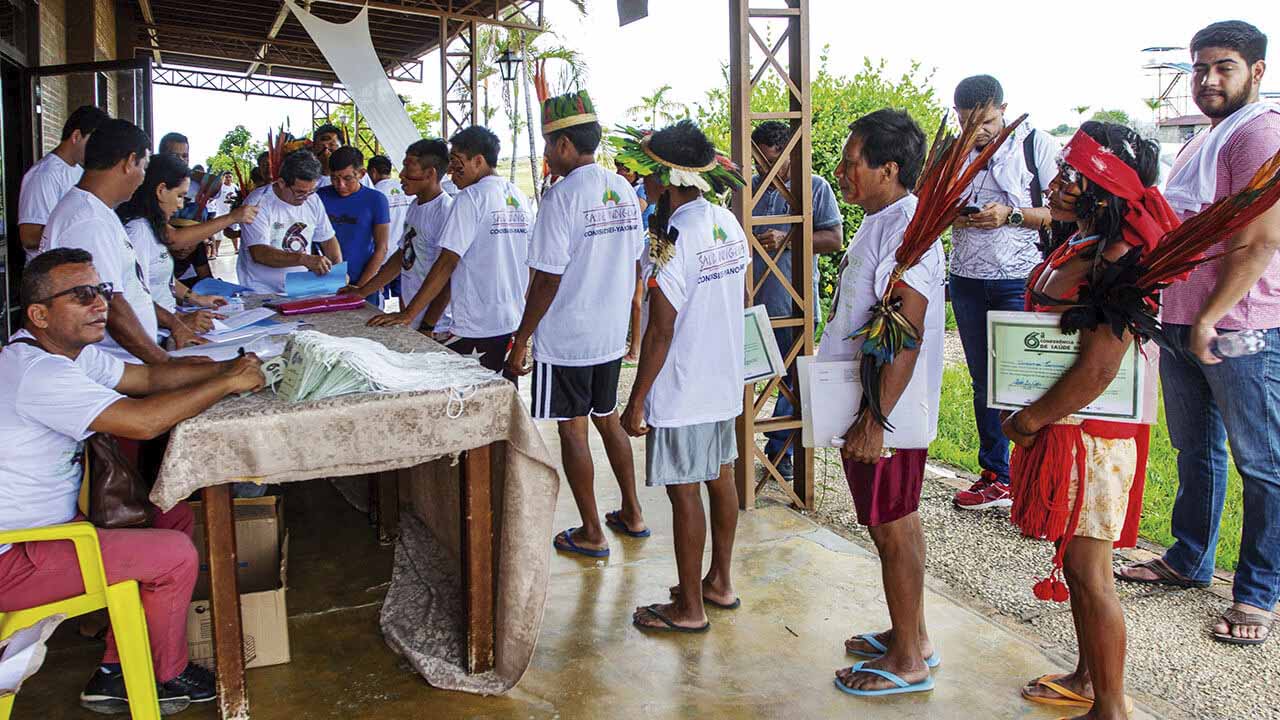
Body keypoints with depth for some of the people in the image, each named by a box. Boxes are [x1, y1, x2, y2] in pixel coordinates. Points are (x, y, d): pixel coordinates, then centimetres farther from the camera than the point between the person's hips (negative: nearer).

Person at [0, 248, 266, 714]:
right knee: (174, 555, -14)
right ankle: (166, 677, 12)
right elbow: (143, 420, -35)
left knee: (175, 517, 12)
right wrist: (228, 383, -24)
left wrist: (227, 369, -9)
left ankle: (117, 673, 17)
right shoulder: (38, 373, -27)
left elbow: (149, 376, 6)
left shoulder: (72, 352, 5)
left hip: (46, 526, 10)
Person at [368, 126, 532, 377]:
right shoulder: (519, 197, 10)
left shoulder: (471, 198, -11)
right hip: (515, 325, 8)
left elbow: (447, 263, -15)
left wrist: (408, 314, -13)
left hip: (478, 330, -7)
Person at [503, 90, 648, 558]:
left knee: (573, 431, 5)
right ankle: (631, 514, 30)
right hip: (612, 334, 7)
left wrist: (520, 340, -10)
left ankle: (592, 533, 15)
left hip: (565, 339, -7)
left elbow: (547, 279, -18)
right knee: (608, 420, 20)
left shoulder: (562, 195, -16)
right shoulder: (624, 190, 5)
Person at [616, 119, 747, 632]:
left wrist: (636, 401, -15)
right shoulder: (728, 224, 5)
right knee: (720, 479, 18)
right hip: (724, 380, 9)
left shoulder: (677, 238, -21)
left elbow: (661, 330, -21)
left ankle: (689, 608, 15)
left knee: (684, 493, 2)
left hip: (681, 392, -9)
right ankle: (720, 582, 33)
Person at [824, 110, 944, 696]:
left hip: (886, 411, -10)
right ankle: (911, 634, 35)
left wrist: (874, 422, -26)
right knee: (898, 522, 19)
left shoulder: (906, 230, -21)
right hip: (870, 404, 10)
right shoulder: (880, 222, 11)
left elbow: (906, 336, -26)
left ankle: (908, 661, 18)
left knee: (892, 527, 2)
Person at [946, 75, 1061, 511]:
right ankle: (996, 476, 20)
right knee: (983, 383, 10)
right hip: (968, 279, 5)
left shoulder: (1036, 144, -3)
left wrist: (1011, 215, -17)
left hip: (1019, 280, -5)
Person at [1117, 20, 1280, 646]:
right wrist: (1172, 316, 16)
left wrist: (1210, 319, -18)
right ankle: (1188, 561, 31)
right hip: (1183, 325, 9)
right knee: (1195, 452, 18)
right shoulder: (1201, 142, 19)